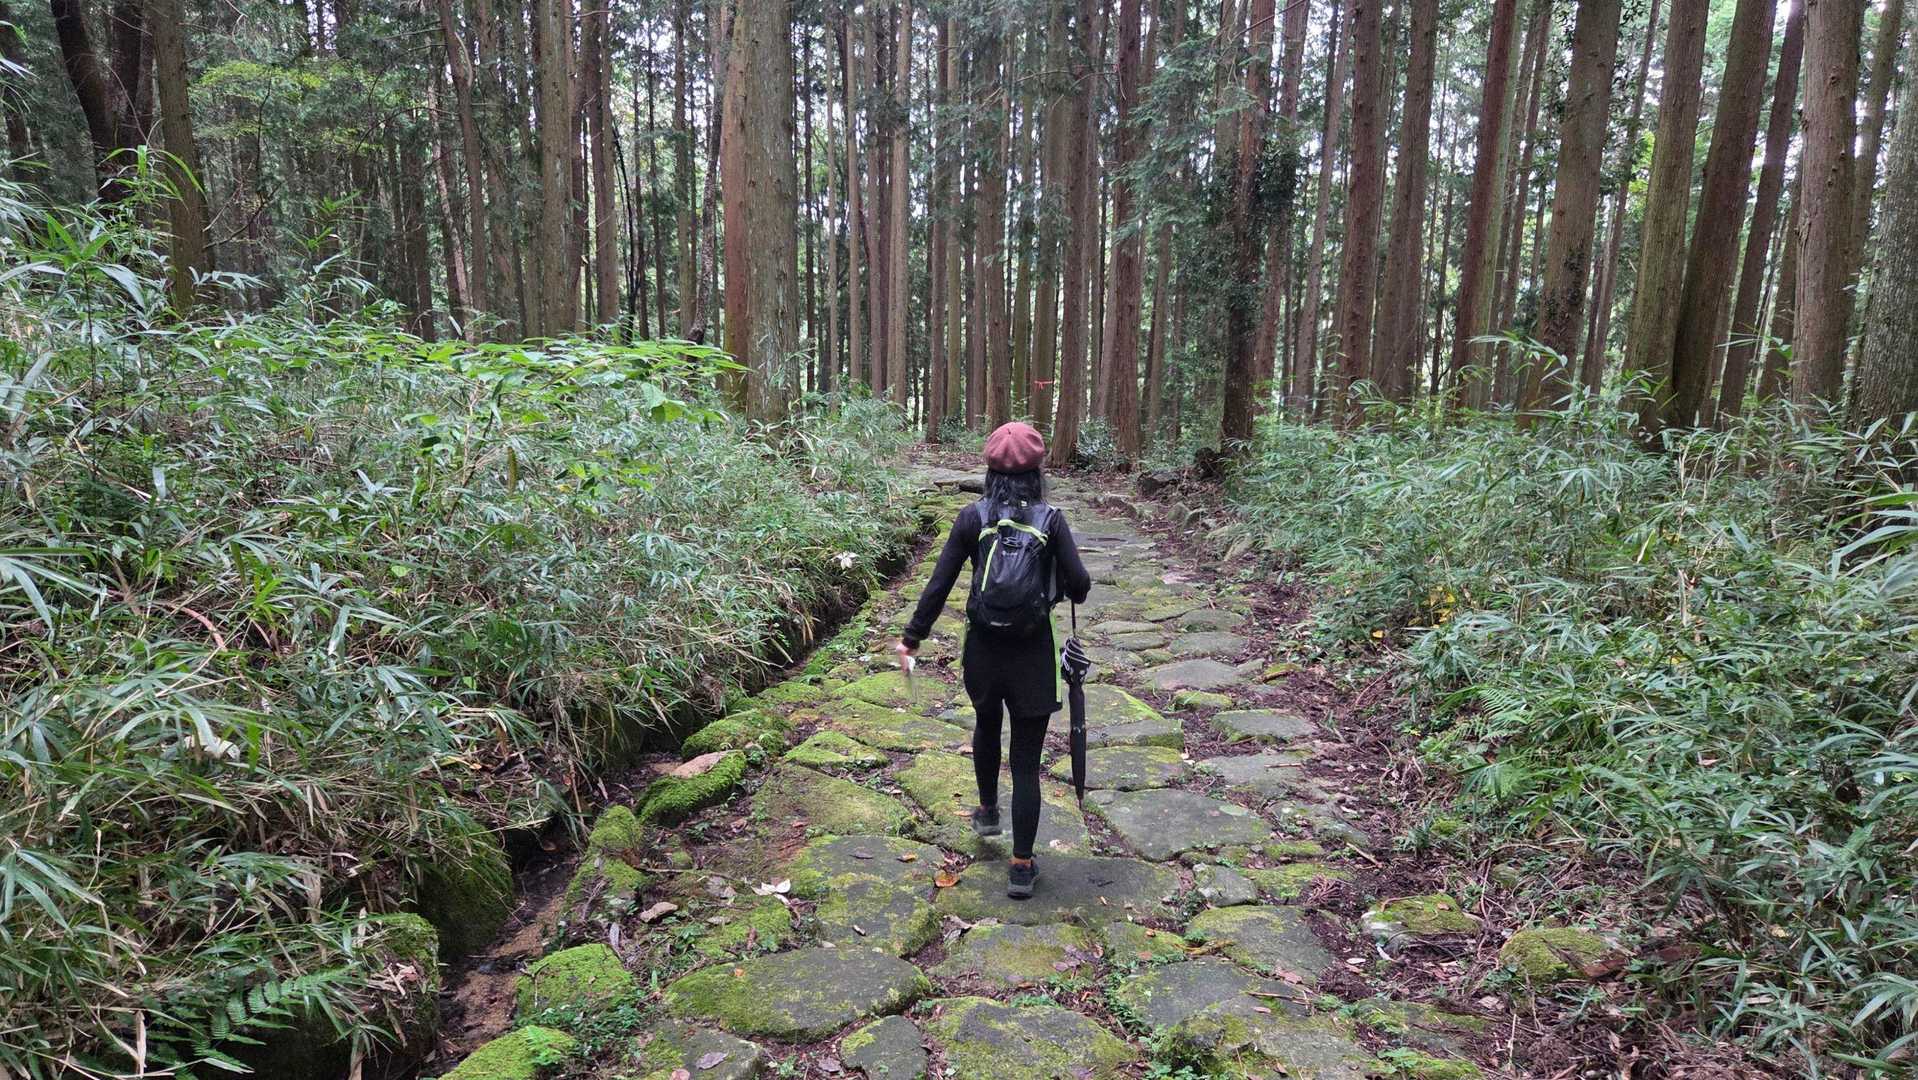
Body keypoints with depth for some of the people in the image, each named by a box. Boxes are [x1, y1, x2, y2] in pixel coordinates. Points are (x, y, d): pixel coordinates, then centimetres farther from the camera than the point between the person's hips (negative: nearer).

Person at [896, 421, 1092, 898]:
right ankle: (1021, 866, 12)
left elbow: (939, 584, -5)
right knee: (1026, 760, 7)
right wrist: (1066, 589, 14)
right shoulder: (1050, 519, -8)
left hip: (983, 648, 2)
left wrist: (912, 637, 5)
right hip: (1032, 651, -2)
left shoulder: (972, 518, -6)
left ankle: (988, 811, 48)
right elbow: (1079, 584, -10)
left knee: (986, 726, 31)